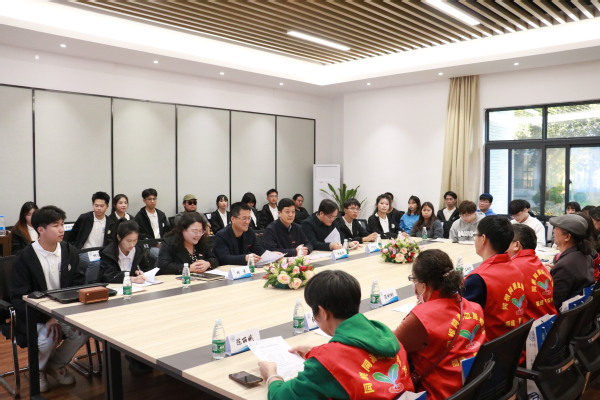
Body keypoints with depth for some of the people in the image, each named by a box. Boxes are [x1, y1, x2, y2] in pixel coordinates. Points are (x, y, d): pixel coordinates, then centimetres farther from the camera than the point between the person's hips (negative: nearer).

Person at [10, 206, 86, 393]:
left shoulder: (70, 251, 0)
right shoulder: (25, 257, -13)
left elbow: (78, 284, 4)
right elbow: (19, 297, -15)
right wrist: (47, 318, -26)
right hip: (35, 316, -3)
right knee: (47, 338, -30)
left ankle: (57, 365, 9)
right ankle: (38, 369, 8)